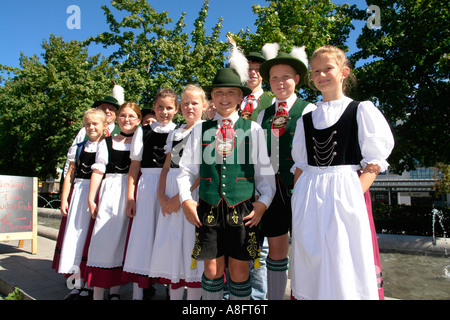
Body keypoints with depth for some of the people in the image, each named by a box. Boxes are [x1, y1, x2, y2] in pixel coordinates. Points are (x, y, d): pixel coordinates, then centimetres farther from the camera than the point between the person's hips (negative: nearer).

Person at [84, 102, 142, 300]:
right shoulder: (106, 143, 12)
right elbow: (98, 171, 7)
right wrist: (91, 198, 1)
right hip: (110, 192, 0)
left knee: (123, 239, 3)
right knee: (104, 237, -3)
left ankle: (115, 291, 15)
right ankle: (98, 293, 6)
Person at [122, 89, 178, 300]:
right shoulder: (143, 131, 10)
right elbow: (135, 165, 7)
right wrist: (130, 197, 0)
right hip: (146, 187, 1)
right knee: (142, 236, 1)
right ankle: (138, 292, 12)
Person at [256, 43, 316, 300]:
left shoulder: (309, 111, 1)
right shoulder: (263, 115, 14)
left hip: (299, 188, -4)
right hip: (272, 188, 4)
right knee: (276, 249, 12)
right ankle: (274, 297, 26)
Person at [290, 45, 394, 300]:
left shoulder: (361, 110, 2)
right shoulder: (306, 119, 14)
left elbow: (373, 162, -2)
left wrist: (358, 191, -15)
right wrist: (299, 197, 2)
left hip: (345, 191, -4)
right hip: (308, 195, 4)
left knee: (343, 263, 0)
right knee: (310, 258, 10)